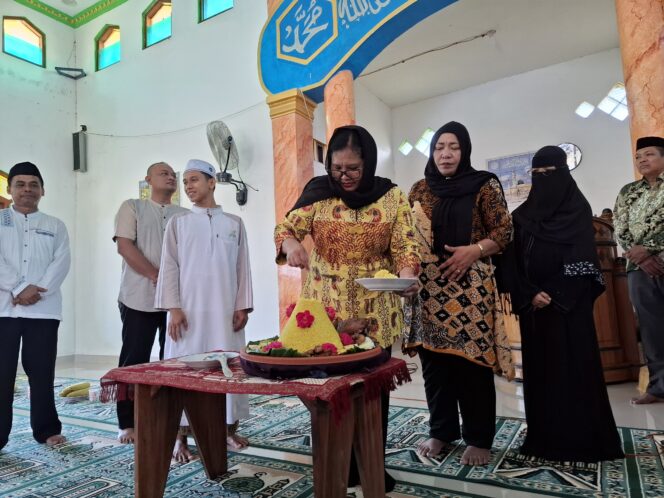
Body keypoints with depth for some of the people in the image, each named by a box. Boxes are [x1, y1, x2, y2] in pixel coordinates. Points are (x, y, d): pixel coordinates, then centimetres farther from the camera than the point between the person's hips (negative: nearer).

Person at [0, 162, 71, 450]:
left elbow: (61, 263, 0)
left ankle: (47, 430, 17)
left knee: (42, 373, 6)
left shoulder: (55, 226, 13)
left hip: (43, 309, 1)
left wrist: (37, 290, -14)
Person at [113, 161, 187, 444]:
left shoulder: (185, 215, 14)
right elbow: (124, 246, -7)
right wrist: (157, 277, -13)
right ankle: (127, 423, 14)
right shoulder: (132, 207, 5)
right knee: (134, 361, 2)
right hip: (140, 298, -3)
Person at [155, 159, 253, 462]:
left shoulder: (234, 223, 10)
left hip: (225, 310, 1)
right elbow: (169, 267, 1)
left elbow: (242, 267, 7)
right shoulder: (178, 223, 7)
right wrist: (173, 308, -8)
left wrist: (242, 306, 0)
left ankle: (230, 429, 20)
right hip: (188, 308, -1)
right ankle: (181, 436, 11)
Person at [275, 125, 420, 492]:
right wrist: (290, 244, -25)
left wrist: (407, 276, -24)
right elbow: (285, 227, -1)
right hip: (325, 307, 1)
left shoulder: (391, 196, 0)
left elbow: (404, 245, -3)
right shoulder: (318, 193, 1)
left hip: (375, 310, 0)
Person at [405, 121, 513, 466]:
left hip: (471, 285, -3)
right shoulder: (419, 190, 13)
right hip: (429, 286, 3)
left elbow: (504, 232, 0)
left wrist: (474, 250, -17)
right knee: (434, 358, 7)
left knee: (472, 359, -1)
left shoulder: (483, 185, 3)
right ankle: (441, 430, 23)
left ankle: (478, 438, 15)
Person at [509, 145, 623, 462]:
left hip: (570, 301, -3)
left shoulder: (578, 209, 2)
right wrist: (530, 293, -10)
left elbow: (583, 258, -6)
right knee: (540, 365, 4)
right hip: (533, 301, 4)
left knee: (575, 362, -2)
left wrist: (556, 294, -14)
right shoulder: (522, 215, 11)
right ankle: (545, 437, 12)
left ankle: (582, 437, 8)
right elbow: (516, 260, 5)